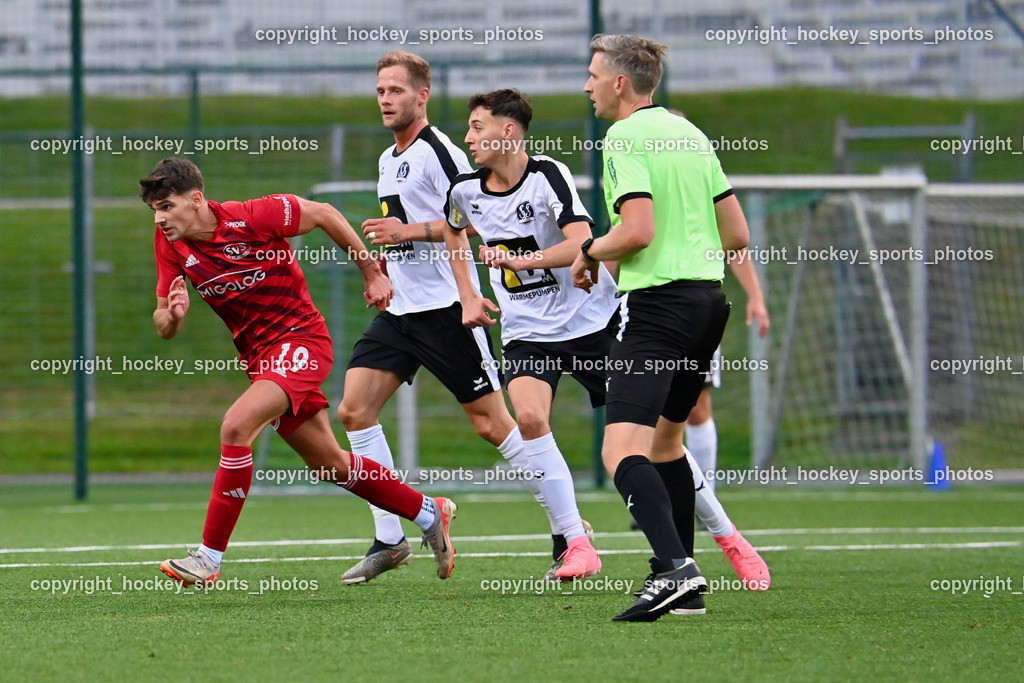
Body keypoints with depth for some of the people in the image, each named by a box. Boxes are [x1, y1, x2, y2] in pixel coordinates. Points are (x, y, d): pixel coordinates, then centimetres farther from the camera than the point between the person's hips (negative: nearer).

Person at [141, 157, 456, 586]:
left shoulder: (252, 216, -20)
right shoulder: (170, 244, -5)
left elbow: (323, 214, -4)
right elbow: (163, 326, 1)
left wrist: (372, 273, 2)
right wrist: (172, 315, -24)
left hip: (301, 338, -7)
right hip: (258, 354, 7)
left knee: (236, 425, -27)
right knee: (330, 465, 14)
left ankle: (210, 557, -23)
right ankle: (429, 513, 34)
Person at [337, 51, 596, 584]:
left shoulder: (439, 151, -11)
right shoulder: (389, 160, 18)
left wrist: (408, 231, -21)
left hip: (445, 308, -9)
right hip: (400, 309, 9)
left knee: (491, 422, -7)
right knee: (354, 408, -4)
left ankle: (570, 532, 1)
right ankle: (389, 541, 1)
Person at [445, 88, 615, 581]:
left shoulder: (547, 176, -16)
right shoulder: (466, 190, 0)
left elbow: (582, 244, -27)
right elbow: (454, 231, 24)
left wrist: (518, 259, -34)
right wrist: (467, 296, 17)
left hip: (590, 319, -3)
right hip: (526, 332, 3)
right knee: (529, 415, -23)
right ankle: (577, 545, -20)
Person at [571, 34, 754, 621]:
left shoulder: (626, 138, -9)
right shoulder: (689, 134, 16)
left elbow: (638, 230, -20)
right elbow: (737, 234, 16)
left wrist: (590, 253, -1)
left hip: (657, 303, -9)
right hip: (708, 297, 9)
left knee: (623, 449, -17)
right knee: (665, 437, 23)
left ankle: (676, 566, -35)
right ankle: (681, 582, 23)